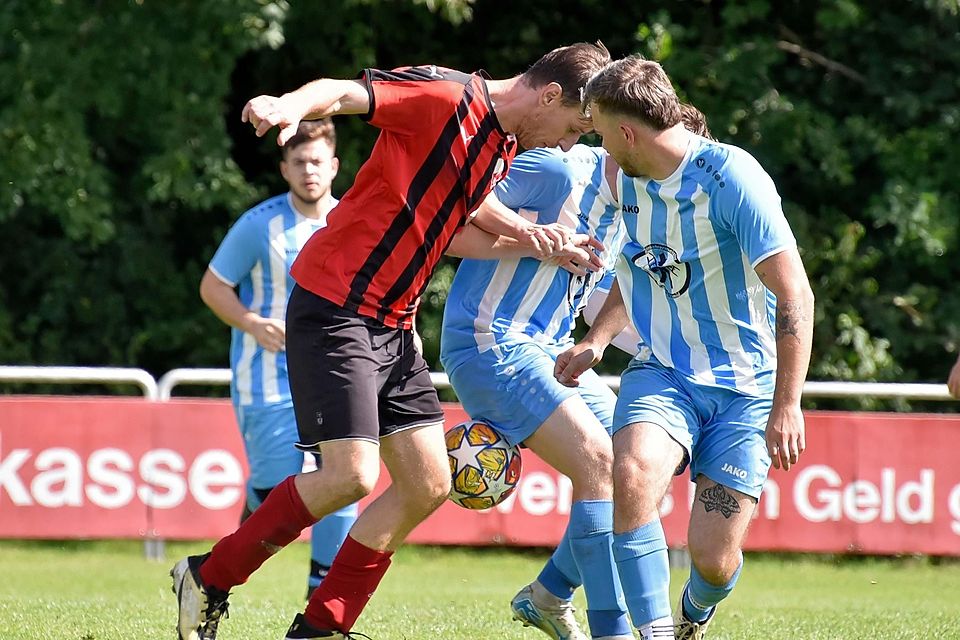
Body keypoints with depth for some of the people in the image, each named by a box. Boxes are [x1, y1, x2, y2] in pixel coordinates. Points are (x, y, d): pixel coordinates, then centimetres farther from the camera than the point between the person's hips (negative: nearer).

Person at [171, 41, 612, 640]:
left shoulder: (503, 148, 13)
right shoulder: (446, 97, -13)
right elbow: (342, 91, -24)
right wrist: (291, 106, -45)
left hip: (392, 325, 9)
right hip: (334, 311, -9)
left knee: (428, 484, 3)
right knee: (351, 476, -16)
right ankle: (209, 579, 1)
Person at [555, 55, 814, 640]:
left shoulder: (732, 177, -17)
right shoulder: (629, 181, 6)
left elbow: (795, 296, -18)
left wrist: (786, 406, -20)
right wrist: (596, 340, 14)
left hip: (746, 388, -4)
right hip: (663, 372, 5)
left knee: (714, 559, -9)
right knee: (634, 473, -30)